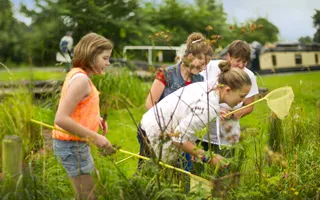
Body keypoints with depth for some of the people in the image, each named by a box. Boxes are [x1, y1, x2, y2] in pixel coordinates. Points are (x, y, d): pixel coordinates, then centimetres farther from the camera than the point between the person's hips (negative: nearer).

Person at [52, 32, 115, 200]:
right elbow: (61, 119, -29)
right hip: (72, 145, -10)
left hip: (74, 143, 10)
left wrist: (95, 118, 5)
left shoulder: (77, 74, 9)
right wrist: (95, 137, -25)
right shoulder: (81, 79, -21)